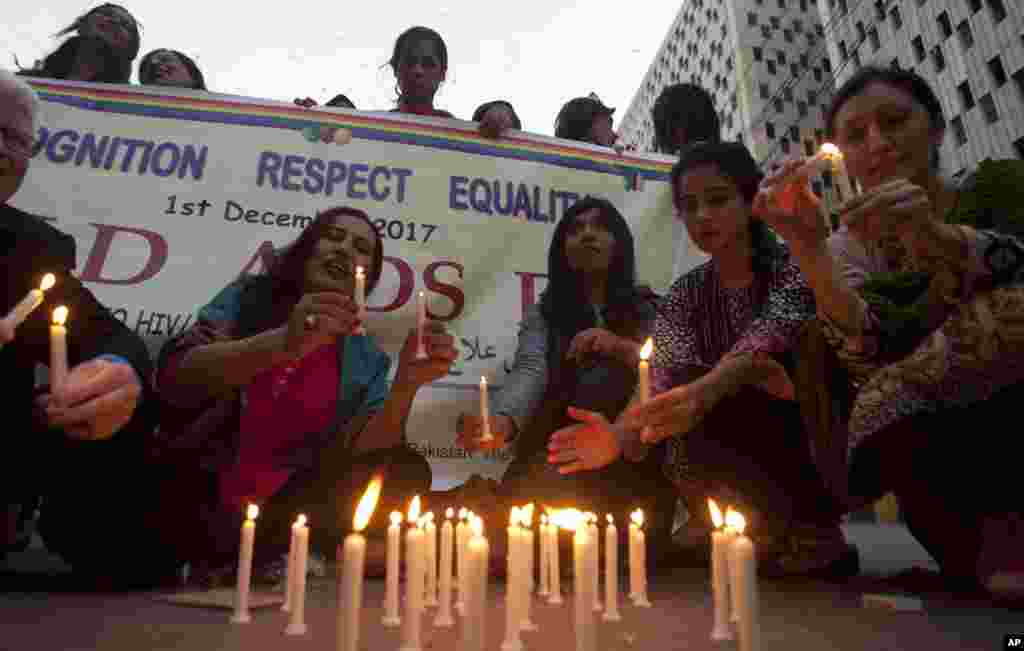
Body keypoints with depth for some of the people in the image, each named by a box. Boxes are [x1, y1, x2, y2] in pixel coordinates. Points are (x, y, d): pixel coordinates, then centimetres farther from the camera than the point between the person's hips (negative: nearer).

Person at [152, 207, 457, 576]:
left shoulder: (365, 359, 5)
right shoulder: (248, 297, 2)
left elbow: (363, 449, -8)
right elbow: (173, 377, -15)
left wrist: (406, 383, -26)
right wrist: (282, 343, -32)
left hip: (281, 509, 2)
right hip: (197, 492, -2)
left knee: (405, 471, -16)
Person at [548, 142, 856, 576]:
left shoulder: (793, 268, -8)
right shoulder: (685, 295, 3)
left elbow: (763, 344, -30)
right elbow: (663, 384, -14)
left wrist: (701, 393, -51)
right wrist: (620, 436, -36)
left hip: (813, 453, -4)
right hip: (738, 468, 4)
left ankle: (806, 534, -9)